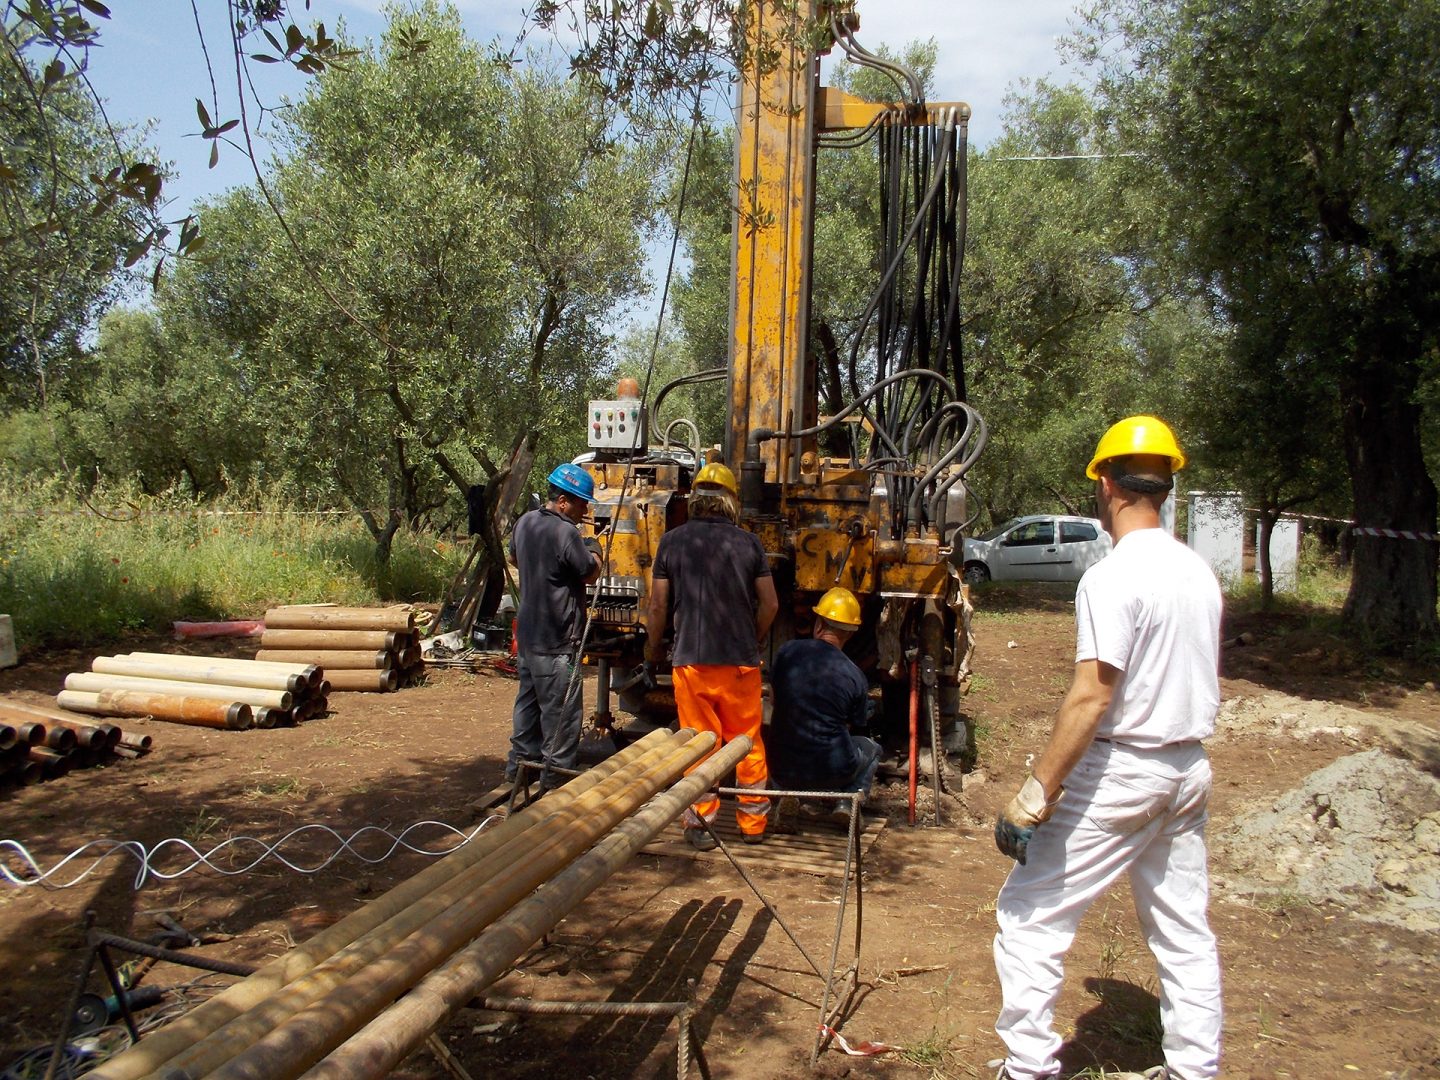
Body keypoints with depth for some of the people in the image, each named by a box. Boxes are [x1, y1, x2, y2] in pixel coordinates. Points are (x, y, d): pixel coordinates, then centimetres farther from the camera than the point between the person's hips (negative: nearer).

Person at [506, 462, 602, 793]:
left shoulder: (525, 522, 5)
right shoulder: (565, 533, -22)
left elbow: (514, 557, 24)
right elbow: (591, 573, -12)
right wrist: (593, 551, 6)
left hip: (527, 633, 9)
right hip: (556, 642, -9)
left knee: (528, 701, 19)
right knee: (560, 711, 1)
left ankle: (519, 766, 29)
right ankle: (555, 777, 7)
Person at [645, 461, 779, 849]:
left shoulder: (672, 541, -3)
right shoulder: (748, 543, -1)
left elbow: (658, 606, 0)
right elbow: (770, 604, 3)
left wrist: (654, 649, 16)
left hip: (691, 660, -1)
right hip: (741, 661, 1)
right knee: (748, 742, 13)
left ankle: (699, 824, 13)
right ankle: (753, 823, 23)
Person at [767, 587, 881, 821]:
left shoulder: (788, 651, -5)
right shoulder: (855, 676, -9)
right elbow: (854, 724, 7)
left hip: (781, 770, 3)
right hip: (830, 772, -2)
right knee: (871, 749, 29)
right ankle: (847, 802, 8)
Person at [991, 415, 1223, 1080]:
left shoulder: (1113, 577, -18)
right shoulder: (1200, 572, 6)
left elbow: (1090, 699, -24)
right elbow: (1203, 681, 14)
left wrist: (1035, 796, -22)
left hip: (1120, 771, -8)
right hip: (1190, 769, 8)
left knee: (1029, 914, 2)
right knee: (1184, 929, 17)